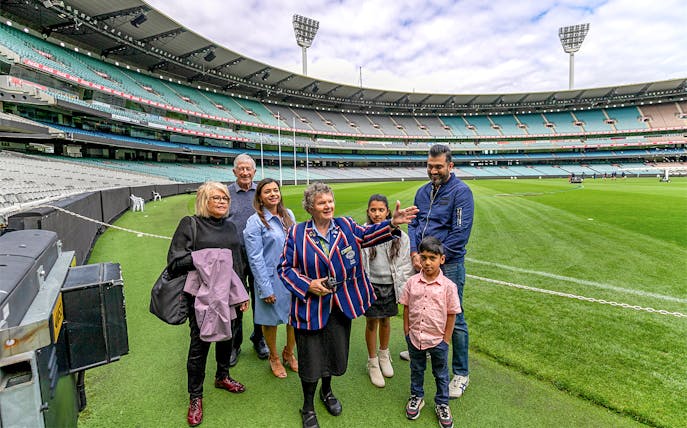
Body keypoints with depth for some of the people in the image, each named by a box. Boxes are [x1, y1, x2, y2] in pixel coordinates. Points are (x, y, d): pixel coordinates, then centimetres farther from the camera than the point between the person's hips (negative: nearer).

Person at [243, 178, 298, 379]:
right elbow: (255, 258, -11)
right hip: (271, 279, -4)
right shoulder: (255, 222, -11)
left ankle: (289, 353, 39)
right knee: (271, 320, 12)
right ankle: (274, 358, 39)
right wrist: (265, 289, -12)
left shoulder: (288, 215, 4)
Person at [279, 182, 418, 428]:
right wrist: (307, 285, -17)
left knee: (337, 353, 19)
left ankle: (327, 391, 51)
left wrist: (392, 224, -31)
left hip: (342, 305, 3)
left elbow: (368, 234, -15)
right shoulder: (297, 233, -7)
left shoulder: (345, 225, -1)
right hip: (310, 308, -2)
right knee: (311, 359, 10)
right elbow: (285, 268, -4)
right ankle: (308, 407, 38)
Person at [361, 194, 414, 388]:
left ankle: (384, 354, 42)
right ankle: (372, 363, 28)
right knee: (372, 322, 8)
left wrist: (403, 288, 0)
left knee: (385, 320, 18)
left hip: (390, 285, 2)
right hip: (370, 285, -2)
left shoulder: (399, 235, -5)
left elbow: (405, 263, 2)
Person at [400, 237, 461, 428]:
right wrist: (407, 332, 0)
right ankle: (416, 396, 47)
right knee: (416, 370, 23)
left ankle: (442, 404, 41)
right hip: (415, 338, 2)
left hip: (438, 340, -1)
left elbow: (451, 314, -7)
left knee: (441, 374, 19)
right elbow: (406, 307, -1)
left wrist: (446, 339, -4)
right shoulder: (412, 282, -10)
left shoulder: (448, 286, -15)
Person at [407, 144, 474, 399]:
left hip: (449, 264, -6)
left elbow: (460, 233, -16)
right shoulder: (423, 192, 10)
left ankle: (461, 374, 19)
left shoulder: (461, 192, -10)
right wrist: (414, 254, -4)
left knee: (454, 318, 2)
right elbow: (413, 224, 11)